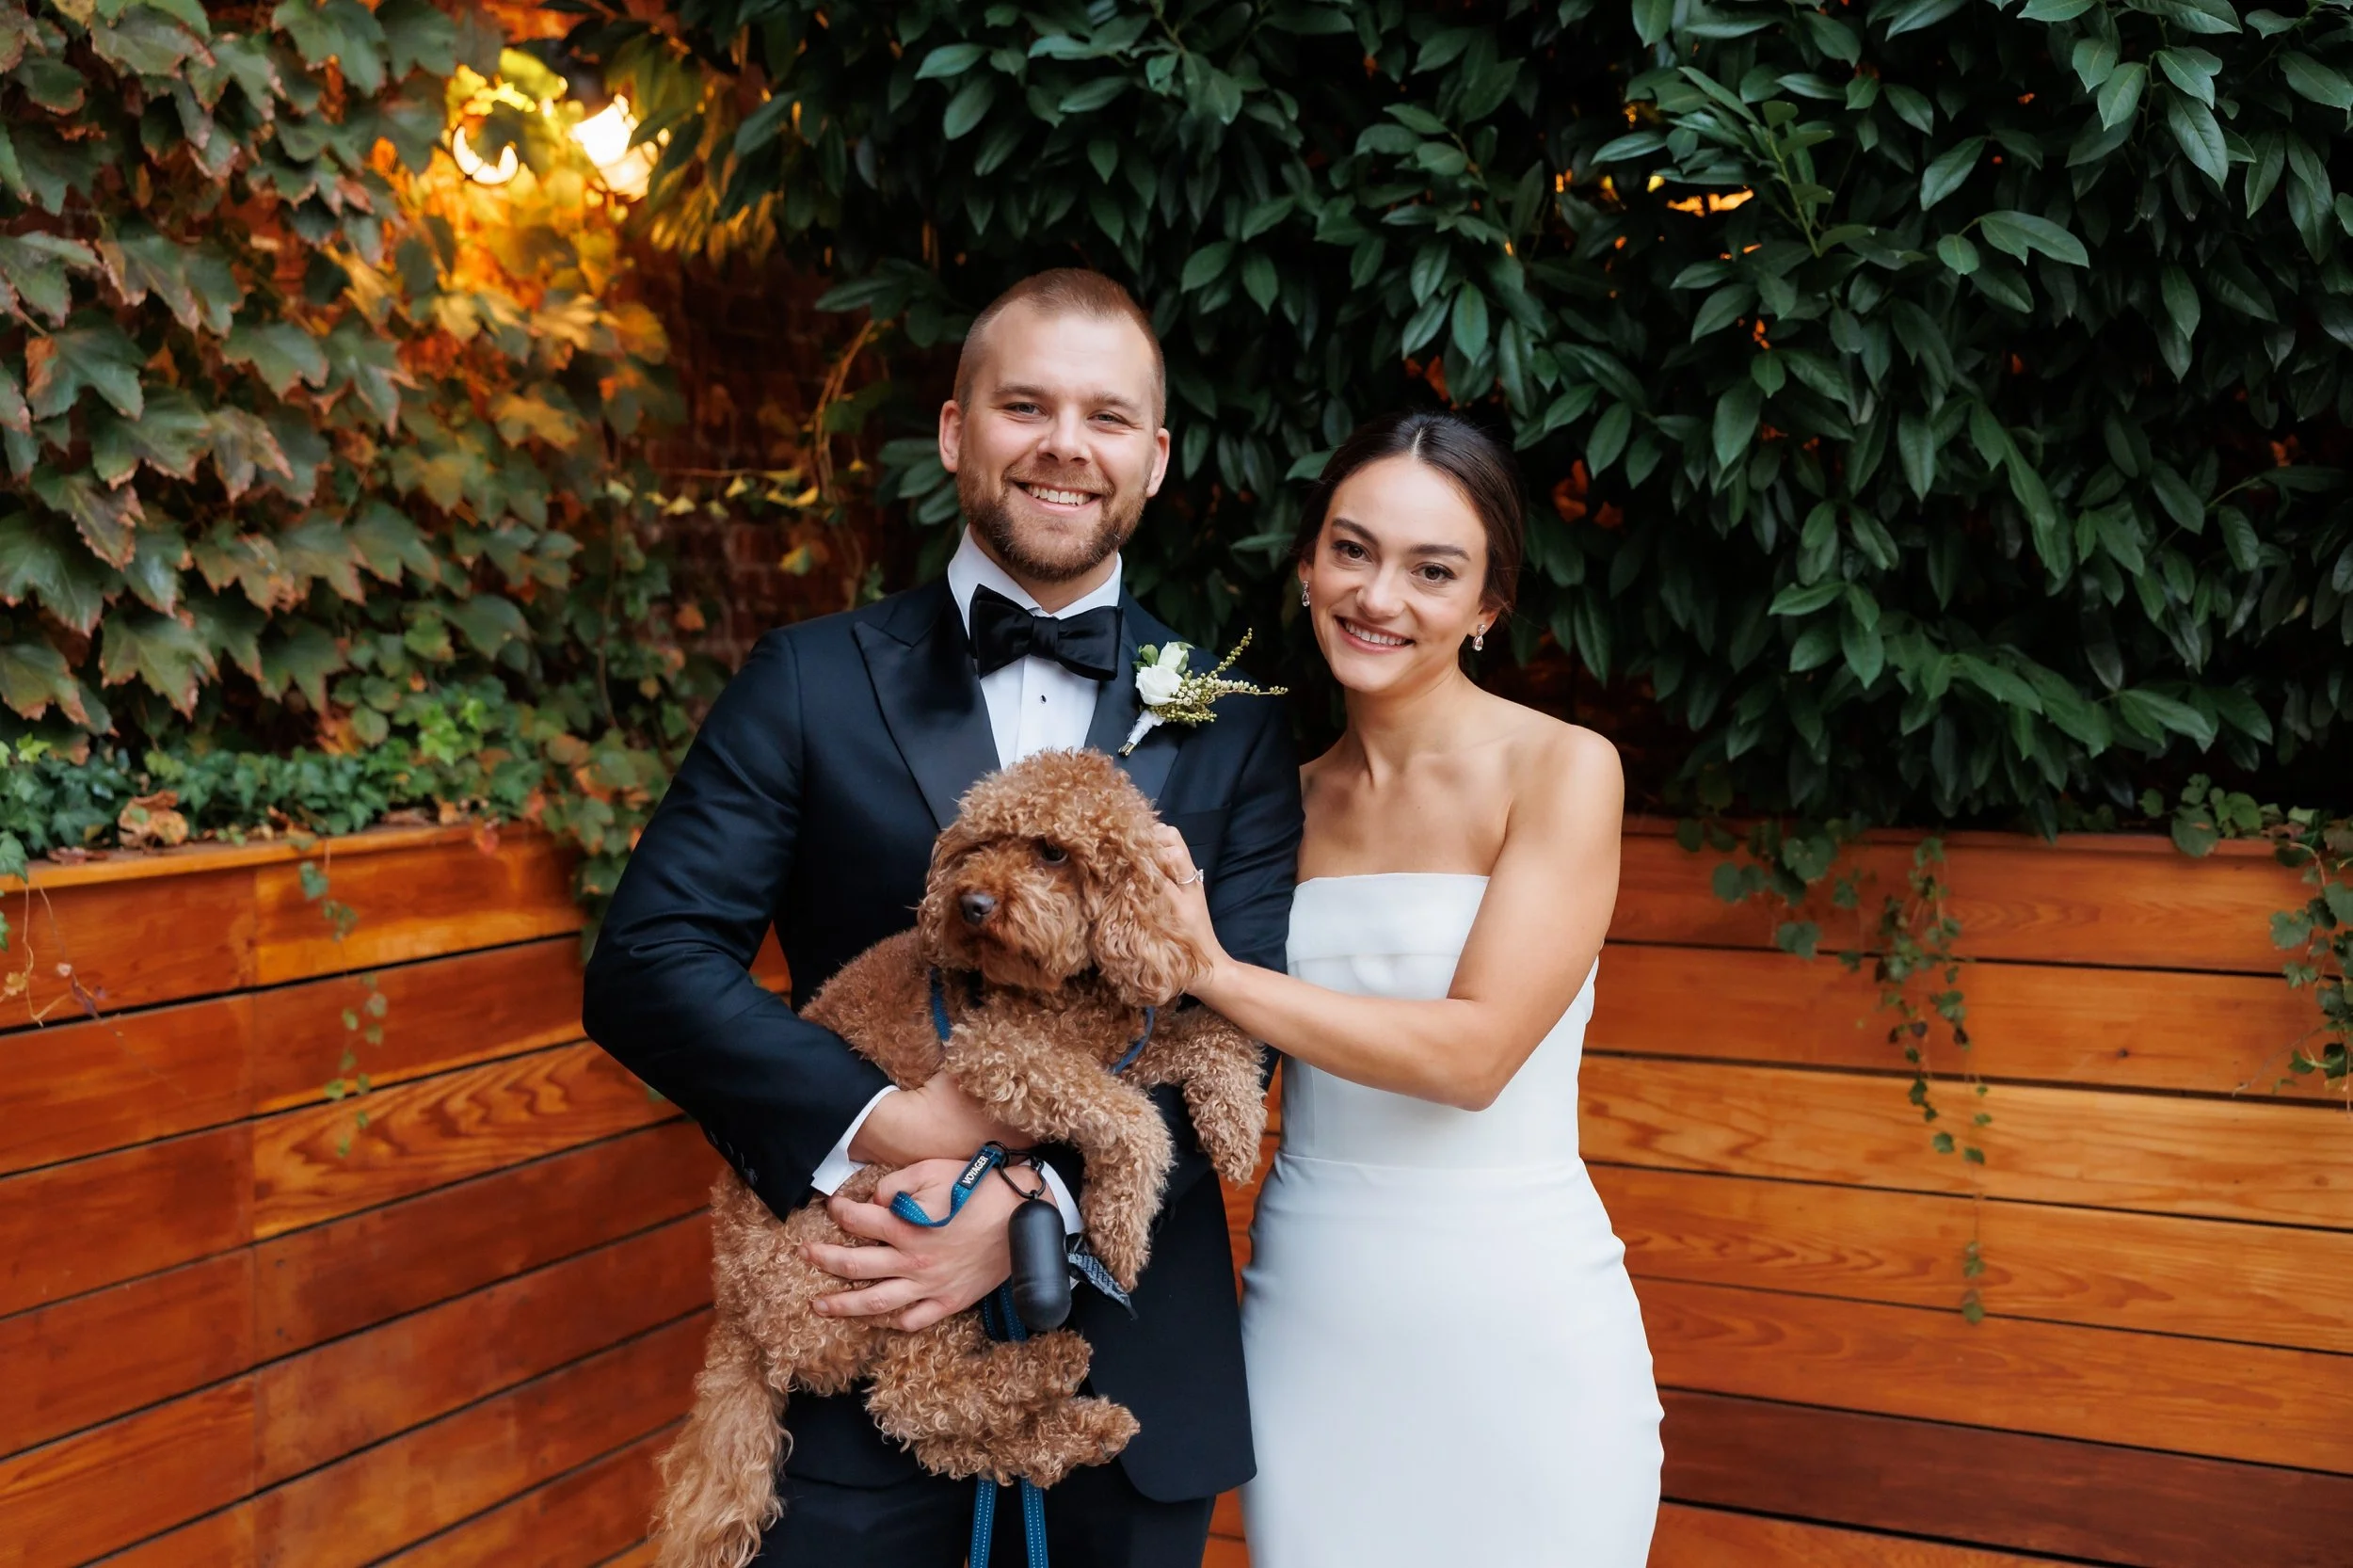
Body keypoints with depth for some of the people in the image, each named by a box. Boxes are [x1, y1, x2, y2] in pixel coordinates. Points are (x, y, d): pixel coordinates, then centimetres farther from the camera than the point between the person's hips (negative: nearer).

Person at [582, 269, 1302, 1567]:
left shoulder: (1232, 728, 2)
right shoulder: (813, 680, -1)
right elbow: (645, 961, -7)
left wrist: (1037, 1209, -20)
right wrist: (877, 1124, -20)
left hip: (1132, 1375, 2)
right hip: (859, 1356, -1)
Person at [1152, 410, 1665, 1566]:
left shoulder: (1561, 771, -9)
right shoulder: (1289, 796, 6)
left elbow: (1473, 1053, -18)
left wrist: (1210, 970, -17)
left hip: (1510, 1327, -4)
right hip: (1305, 1320, 4)